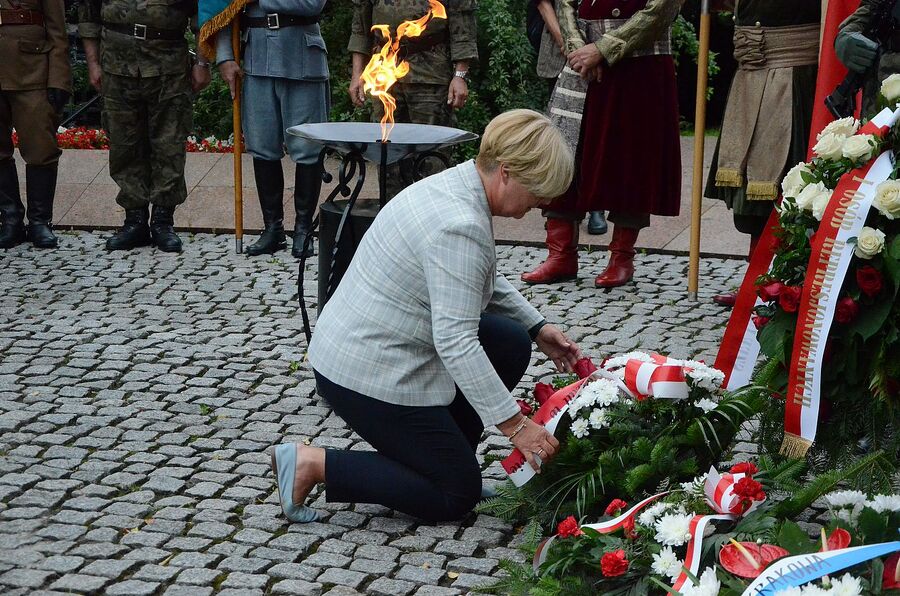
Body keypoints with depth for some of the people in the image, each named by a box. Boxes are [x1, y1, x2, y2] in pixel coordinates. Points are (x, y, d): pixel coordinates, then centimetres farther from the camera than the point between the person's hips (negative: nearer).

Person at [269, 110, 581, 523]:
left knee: (511, 344, 12)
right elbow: (456, 343, -29)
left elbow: (482, 281, 23)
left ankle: (444, 456, 17)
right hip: (369, 376, -10)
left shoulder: (458, 183, 5)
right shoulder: (459, 226, -27)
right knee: (457, 496, 2)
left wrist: (537, 329, 18)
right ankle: (313, 465, -3)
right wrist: (516, 425, -25)